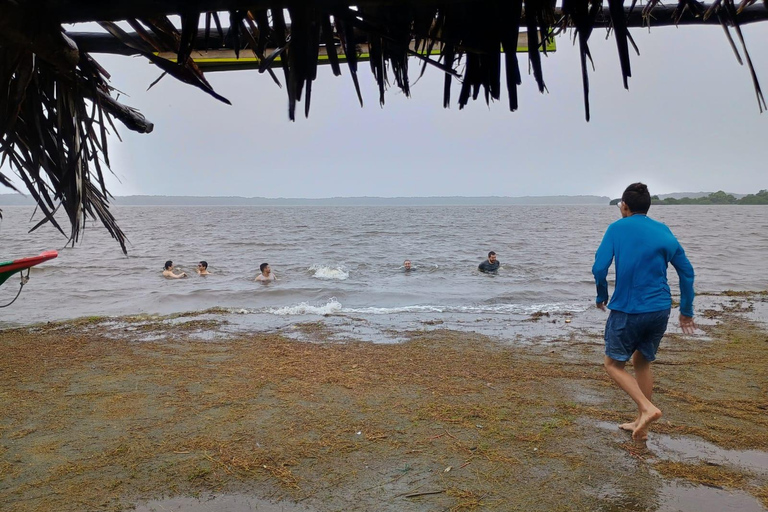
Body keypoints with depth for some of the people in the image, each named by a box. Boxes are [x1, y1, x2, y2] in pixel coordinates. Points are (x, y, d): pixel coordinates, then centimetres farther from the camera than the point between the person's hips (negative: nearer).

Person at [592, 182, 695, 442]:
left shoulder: (617, 228, -5)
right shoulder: (663, 231, 8)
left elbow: (599, 267, -14)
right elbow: (686, 270, 8)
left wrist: (602, 297, 4)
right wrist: (686, 311, 15)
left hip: (628, 310, -5)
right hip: (660, 310, 5)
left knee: (613, 364, 9)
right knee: (642, 362, 21)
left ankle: (647, 408, -10)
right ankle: (641, 424, 25)